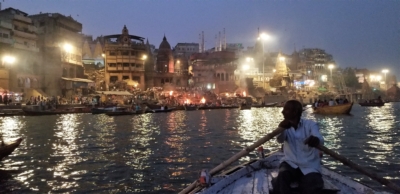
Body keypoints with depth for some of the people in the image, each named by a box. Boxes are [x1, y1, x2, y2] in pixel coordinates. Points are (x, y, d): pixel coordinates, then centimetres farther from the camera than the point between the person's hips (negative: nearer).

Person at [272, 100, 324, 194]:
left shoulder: (310, 124, -2)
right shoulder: (286, 125, 6)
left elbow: (319, 139, -24)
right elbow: (280, 139, -18)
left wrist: (316, 140, -51)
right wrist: (281, 128, -42)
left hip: (310, 166, -2)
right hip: (290, 163, 2)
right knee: (282, 177, -30)